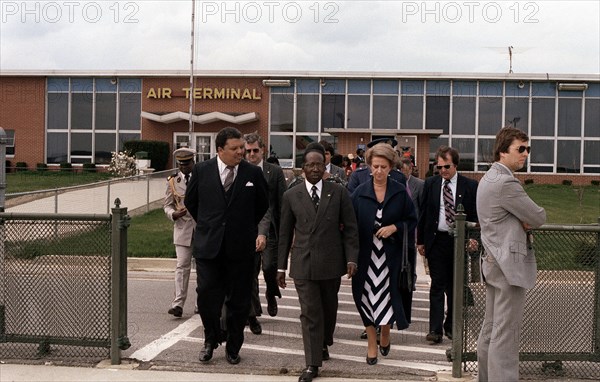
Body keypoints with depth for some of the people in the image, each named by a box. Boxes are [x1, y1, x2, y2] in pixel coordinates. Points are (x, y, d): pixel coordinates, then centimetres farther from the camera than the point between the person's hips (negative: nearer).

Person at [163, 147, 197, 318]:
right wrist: (174, 214, -13)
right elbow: (167, 205, 8)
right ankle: (178, 303, -10)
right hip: (183, 228, 0)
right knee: (182, 266, -7)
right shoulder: (173, 181, 5)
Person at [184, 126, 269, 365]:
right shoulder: (201, 171, -1)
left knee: (238, 301, 7)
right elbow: (190, 202, 14)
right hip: (209, 246, 0)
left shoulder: (253, 173, -1)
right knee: (206, 296, 2)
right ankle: (210, 340, 24)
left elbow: (263, 205, 13)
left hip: (241, 248, 0)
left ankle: (233, 347, 22)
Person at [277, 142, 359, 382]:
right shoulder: (291, 196, 4)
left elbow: (350, 228, 1)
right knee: (310, 313, -3)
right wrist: (282, 266, 6)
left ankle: (324, 344, 42)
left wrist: (351, 258, -7)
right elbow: (285, 233, 7)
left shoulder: (339, 193, 1)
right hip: (303, 263, -1)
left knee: (329, 308, 16)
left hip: (331, 263, 1)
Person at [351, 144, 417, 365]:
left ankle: (385, 335, 29)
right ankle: (372, 344, 14)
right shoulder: (360, 193, 2)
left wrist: (395, 227, -12)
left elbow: (412, 220, 6)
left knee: (388, 296, 2)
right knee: (368, 297, 2)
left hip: (391, 254, 0)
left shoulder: (400, 192, 2)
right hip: (366, 254, 0)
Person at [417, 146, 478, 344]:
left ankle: (451, 326, 21)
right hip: (436, 240, 0)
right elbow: (423, 213, 7)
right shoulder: (430, 183, 4)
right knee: (437, 285, -1)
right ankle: (435, 329, -1)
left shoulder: (470, 186, -1)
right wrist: (420, 241, 5)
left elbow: (475, 215, 0)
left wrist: (473, 237, -13)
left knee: (455, 286, 10)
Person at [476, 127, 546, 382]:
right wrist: (529, 220, 8)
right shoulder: (506, 183, -18)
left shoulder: (489, 178, 14)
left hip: (493, 262, 11)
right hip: (510, 264, -11)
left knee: (490, 329, 15)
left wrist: (524, 221, 3)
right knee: (506, 334, -9)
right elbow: (539, 218, -13)